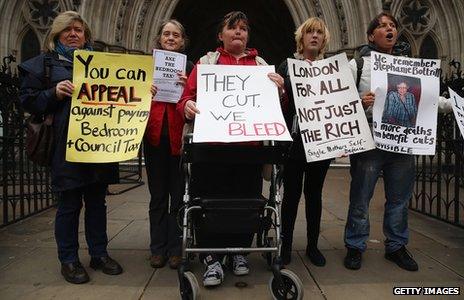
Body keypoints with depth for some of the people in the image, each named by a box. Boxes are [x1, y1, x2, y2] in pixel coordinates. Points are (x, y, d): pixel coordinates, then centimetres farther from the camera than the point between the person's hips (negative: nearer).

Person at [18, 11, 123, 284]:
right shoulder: (44, 63, 8)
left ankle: (100, 254, 24)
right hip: (66, 145, -3)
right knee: (69, 203, 4)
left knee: (97, 201, 10)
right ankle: (69, 260, 18)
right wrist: (54, 93, -13)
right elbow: (28, 100, 3)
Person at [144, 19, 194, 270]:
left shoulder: (189, 67, 9)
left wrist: (187, 88, -15)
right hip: (155, 136, 1)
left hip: (180, 136, -1)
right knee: (158, 195, 8)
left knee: (179, 195, 3)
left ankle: (176, 249, 14)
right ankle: (158, 248, 19)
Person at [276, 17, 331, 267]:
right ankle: (286, 244, 17)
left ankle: (312, 245, 24)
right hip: (294, 140, -2)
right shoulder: (287, 65, 5)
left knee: (314, 193, 11)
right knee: (291, 192, 4)